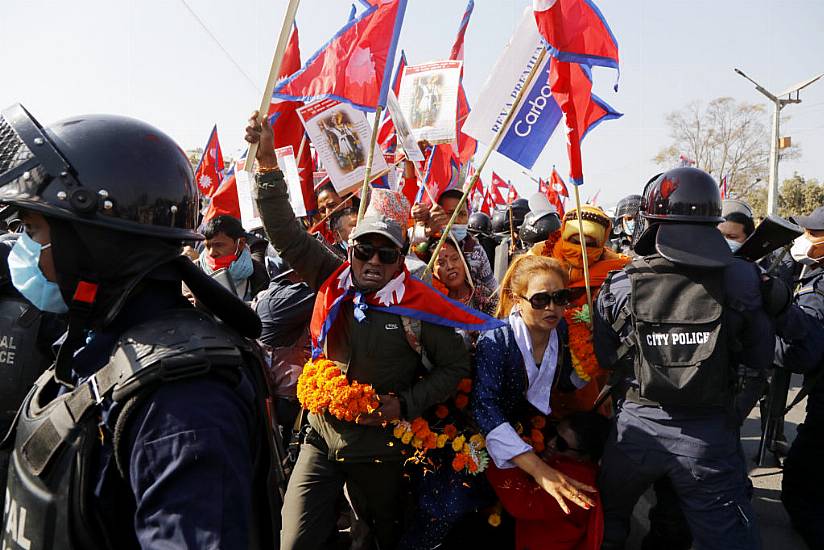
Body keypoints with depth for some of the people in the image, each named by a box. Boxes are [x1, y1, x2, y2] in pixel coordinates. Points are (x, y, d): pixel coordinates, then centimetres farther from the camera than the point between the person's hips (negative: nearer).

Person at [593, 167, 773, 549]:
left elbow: (603, 358, 0)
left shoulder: (620, 285, -11)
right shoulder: (741, 279, -12)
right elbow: (762, 358, -2)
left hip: (638, 427, 1)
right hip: (709, 434, -1)